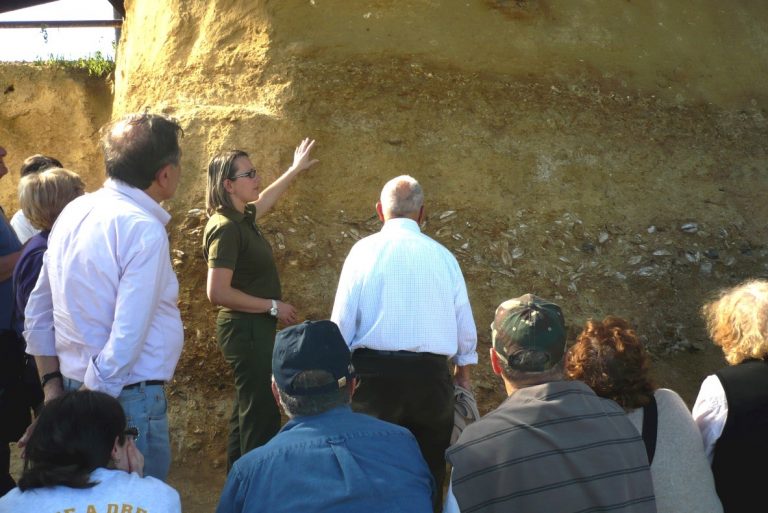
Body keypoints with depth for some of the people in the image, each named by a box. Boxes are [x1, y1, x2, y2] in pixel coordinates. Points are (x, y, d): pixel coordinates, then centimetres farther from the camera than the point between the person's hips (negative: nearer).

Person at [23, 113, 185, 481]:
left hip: (78, 387, 9)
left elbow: (37, 312, 11)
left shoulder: (74, 212, 5)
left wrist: (52, 383, 14)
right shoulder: (144, 230, -19)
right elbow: (127, 337, -24)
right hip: (129, 396, -8)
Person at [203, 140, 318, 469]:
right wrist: (273, 306, -19)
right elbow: (218, 292, -27)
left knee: (249, 407, 19)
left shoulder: (242, 218, 7)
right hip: (246, 329, -10)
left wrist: (295, 170, 40)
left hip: (254, 328, 10)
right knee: (261, 415, -7)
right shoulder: (226, 228, -21)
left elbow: (264, 201, 32)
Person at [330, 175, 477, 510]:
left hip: (375, 370, -1)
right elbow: (464, 319, 11)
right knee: (428, 469, 13)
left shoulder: (365, 250, -2)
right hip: (430, 373, 2)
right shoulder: (442, 256, 4)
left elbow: (343, 319, -4)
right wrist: (464, 369, 27)